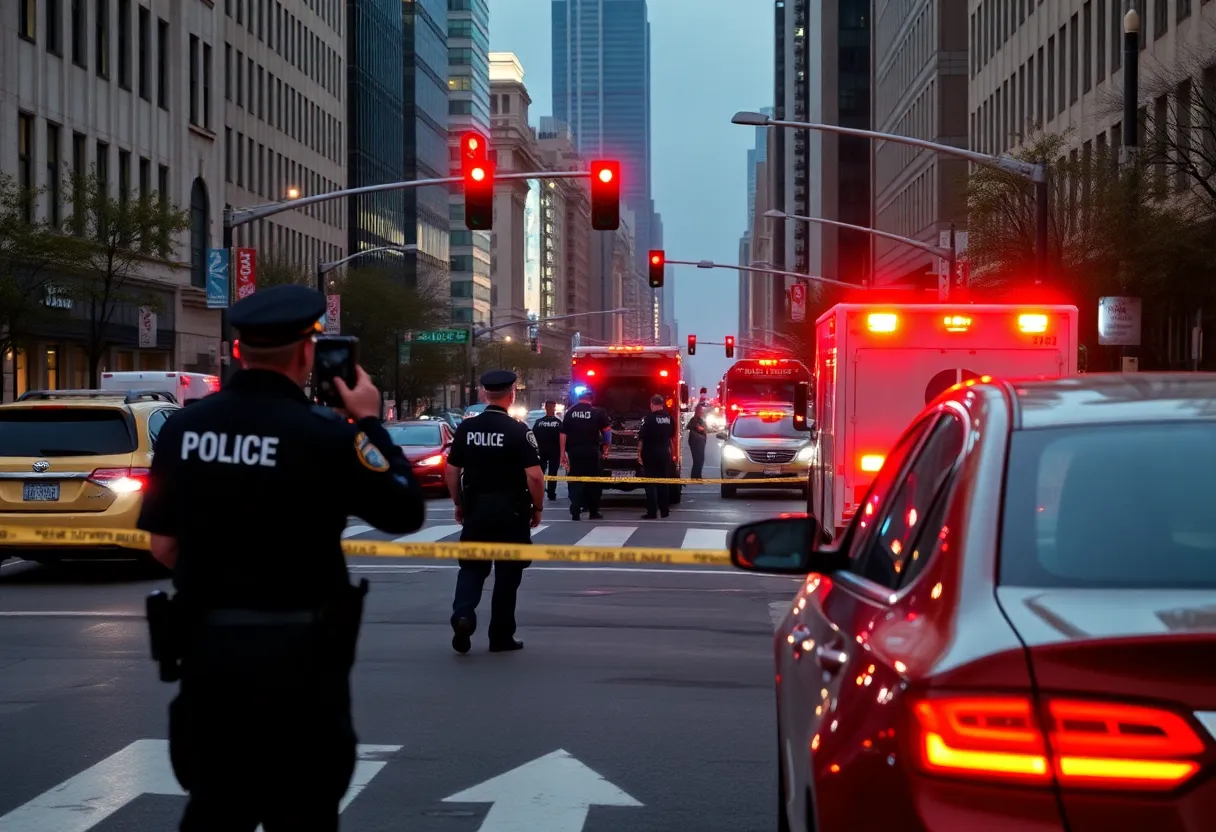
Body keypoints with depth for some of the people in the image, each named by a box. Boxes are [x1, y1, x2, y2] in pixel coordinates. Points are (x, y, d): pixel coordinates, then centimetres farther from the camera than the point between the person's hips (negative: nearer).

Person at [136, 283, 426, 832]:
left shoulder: (182, 427, 1)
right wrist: (369, 424, 4)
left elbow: (163, 546, 6)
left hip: (208, 647, 5)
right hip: (298, 655, -5)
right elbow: (406, 513, -5)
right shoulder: (321, 433, -14)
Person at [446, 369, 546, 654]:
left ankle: (463, 615, -13)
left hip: (475, 509, 3)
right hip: (511, 512, -3)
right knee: (507, 573, 9)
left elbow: (452, 471, 5)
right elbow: (534, 475, -16)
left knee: (472, 566, 13)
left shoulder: (466, 428, 0)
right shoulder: (518, 430, -11)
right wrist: (537, 507, -2)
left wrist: (459, 504, 18)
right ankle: (501, 637, 15)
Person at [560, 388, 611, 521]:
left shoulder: (570, 412, 7)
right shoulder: (598, 412, 1)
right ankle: (593, 512, 10)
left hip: (574, 450, 1)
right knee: (593, 481, 8)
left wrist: (563, 453, 9)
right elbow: (607, 430, -2)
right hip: (591, 450, -1)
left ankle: (575, 512, -7)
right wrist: (606, 447, 10)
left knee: (576, 481, 2)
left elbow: (563, 434, 6)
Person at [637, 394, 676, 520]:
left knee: (650, 483, -3)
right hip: (664, 452, 5)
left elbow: (642, 437, -14)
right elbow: (672, 435, 15)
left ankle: (652, 512, -8)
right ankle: (664, 510, 15)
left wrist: (639, 452, -7)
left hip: (650, 453, -5)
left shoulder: (650, 417, -12)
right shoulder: (669, 418, 4)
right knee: (663, 482, 12)